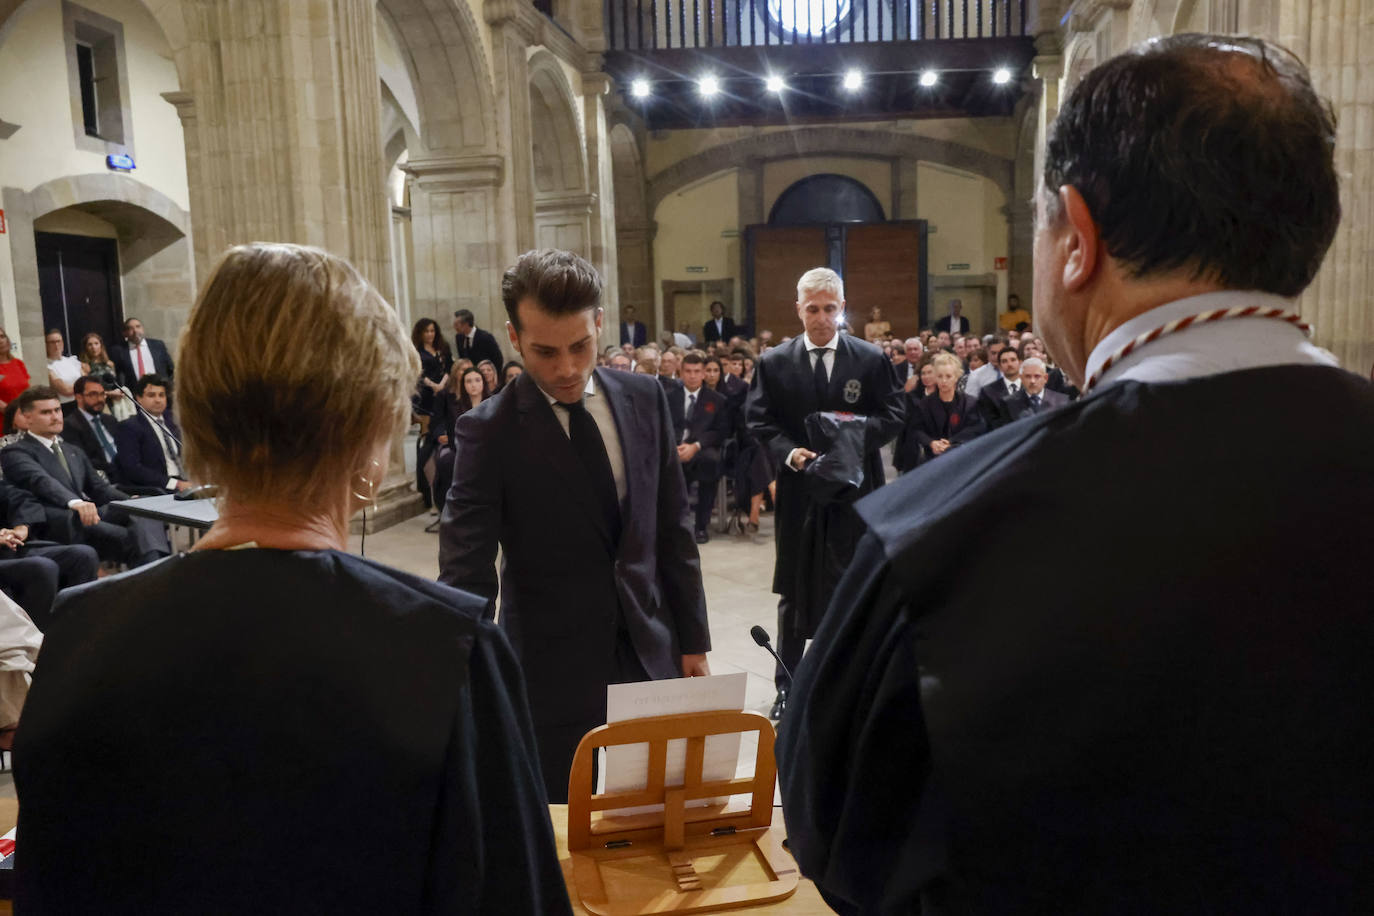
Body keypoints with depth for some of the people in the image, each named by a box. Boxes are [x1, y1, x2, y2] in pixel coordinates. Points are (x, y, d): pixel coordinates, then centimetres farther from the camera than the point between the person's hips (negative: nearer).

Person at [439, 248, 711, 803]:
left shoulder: (644, 399, 0)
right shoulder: (488, 431, -12)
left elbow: (672, 528, 7)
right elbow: (466, 576, -12)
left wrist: (693, 638, 9)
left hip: (649, 656, 4)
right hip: (552, 675, -3)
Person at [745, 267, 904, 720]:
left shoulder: (872, 359, 1)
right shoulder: (773, 363, 2)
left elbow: (893, 416, 2)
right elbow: (759, 419, 2)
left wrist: (857, 431, -18)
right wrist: (787, 451, -16)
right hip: (798, 491, 0)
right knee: (793, 593, 7)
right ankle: (787, 683, 20)